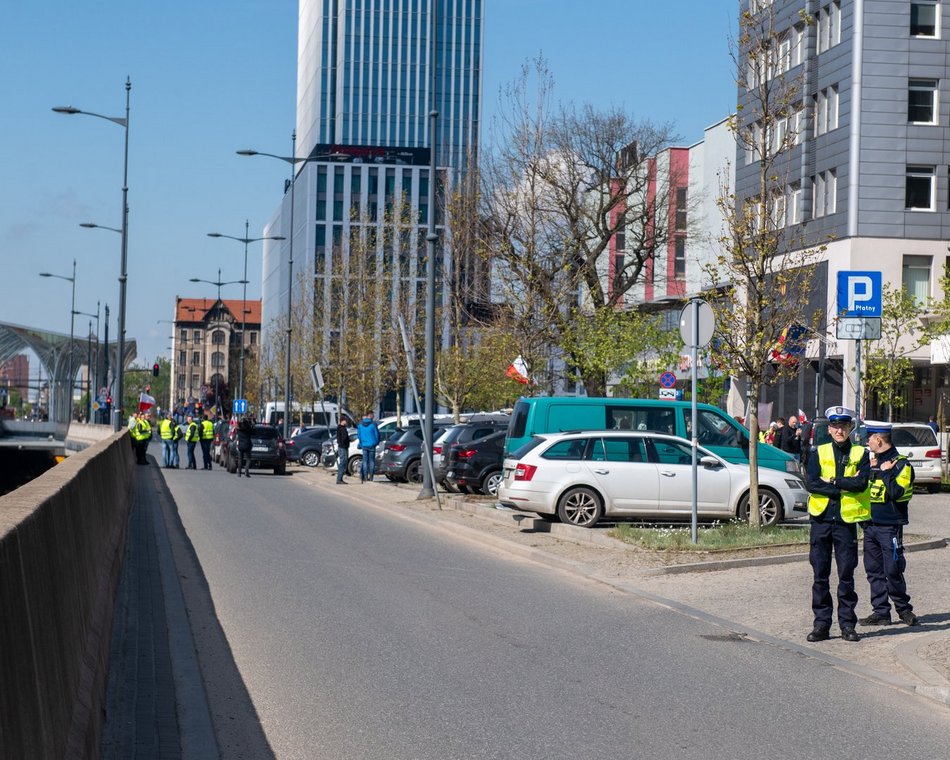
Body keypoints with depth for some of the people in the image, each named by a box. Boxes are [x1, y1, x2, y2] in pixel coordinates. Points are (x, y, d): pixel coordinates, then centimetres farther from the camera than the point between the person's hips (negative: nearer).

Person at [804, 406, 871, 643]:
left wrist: (833, 481, -10)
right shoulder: (819, 453, 7)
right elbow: (811, 483, -8)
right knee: (820, 574, 3)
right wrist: (843, 488, -12)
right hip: (821, 518, 1)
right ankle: (821, 623, 8)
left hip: (846, 520, -1)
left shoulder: (860, 454, 6)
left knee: (847, 574, 2)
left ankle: (847, 623, 9)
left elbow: (861, 482, -11)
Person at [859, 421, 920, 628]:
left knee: (893, 571, -4)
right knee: (874, 571, 7)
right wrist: (869, 470, 4)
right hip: (870, 525, 7)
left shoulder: (901, 463, -8)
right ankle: (881, 612, 11)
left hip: (890, 526, -7)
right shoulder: (873, 461, 15)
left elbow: (896, 493, -20)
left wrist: (885, 472, -18)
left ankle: (904, 609, 11)